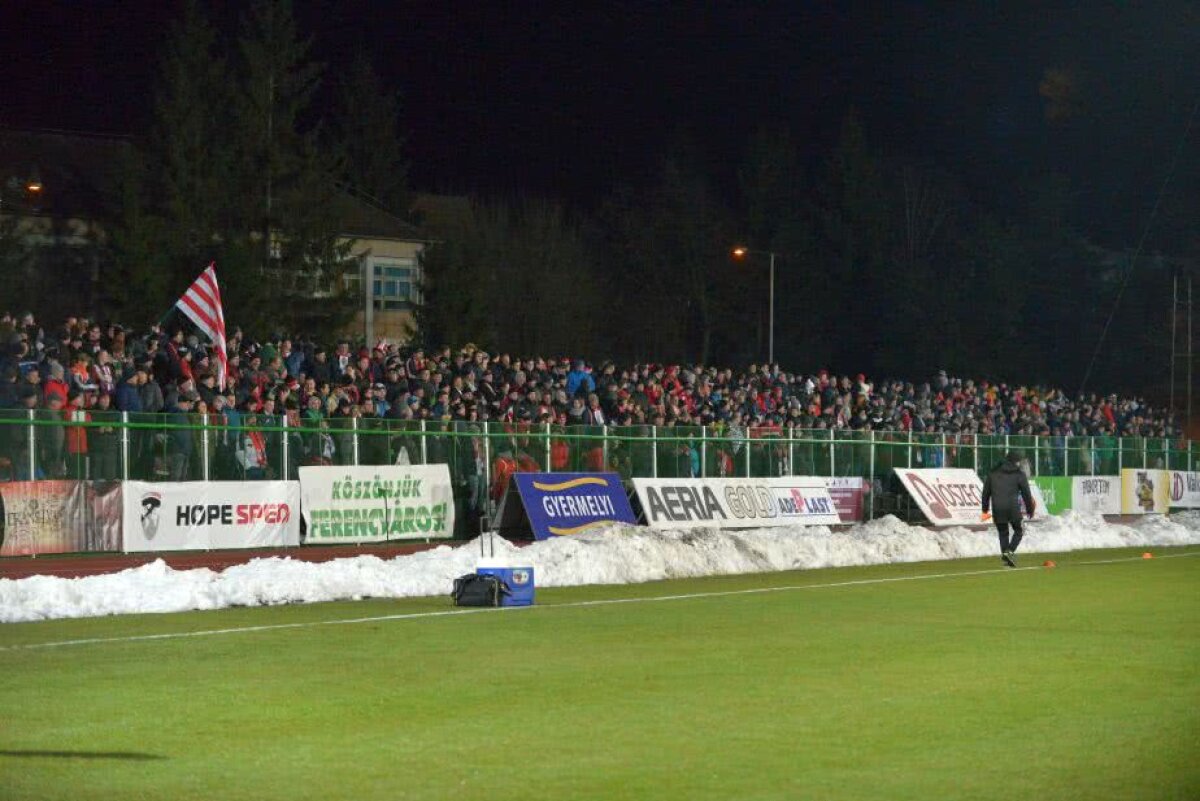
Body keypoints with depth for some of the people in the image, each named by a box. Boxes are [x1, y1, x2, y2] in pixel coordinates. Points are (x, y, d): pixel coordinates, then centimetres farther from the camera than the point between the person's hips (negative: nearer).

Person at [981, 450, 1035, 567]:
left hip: (997, 509, 3)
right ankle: (1010, 551, -8)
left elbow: (986, 492, 16)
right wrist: (1030, 510, 14)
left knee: (1003, 533, 16)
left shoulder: (993, 473, 13)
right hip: (1013, 508, -3)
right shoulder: (1019, 474, 4)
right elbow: (1026, 494, 4)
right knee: (1018, 531, 12)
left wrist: (985, 509, 24)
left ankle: (1005, 554, 7)